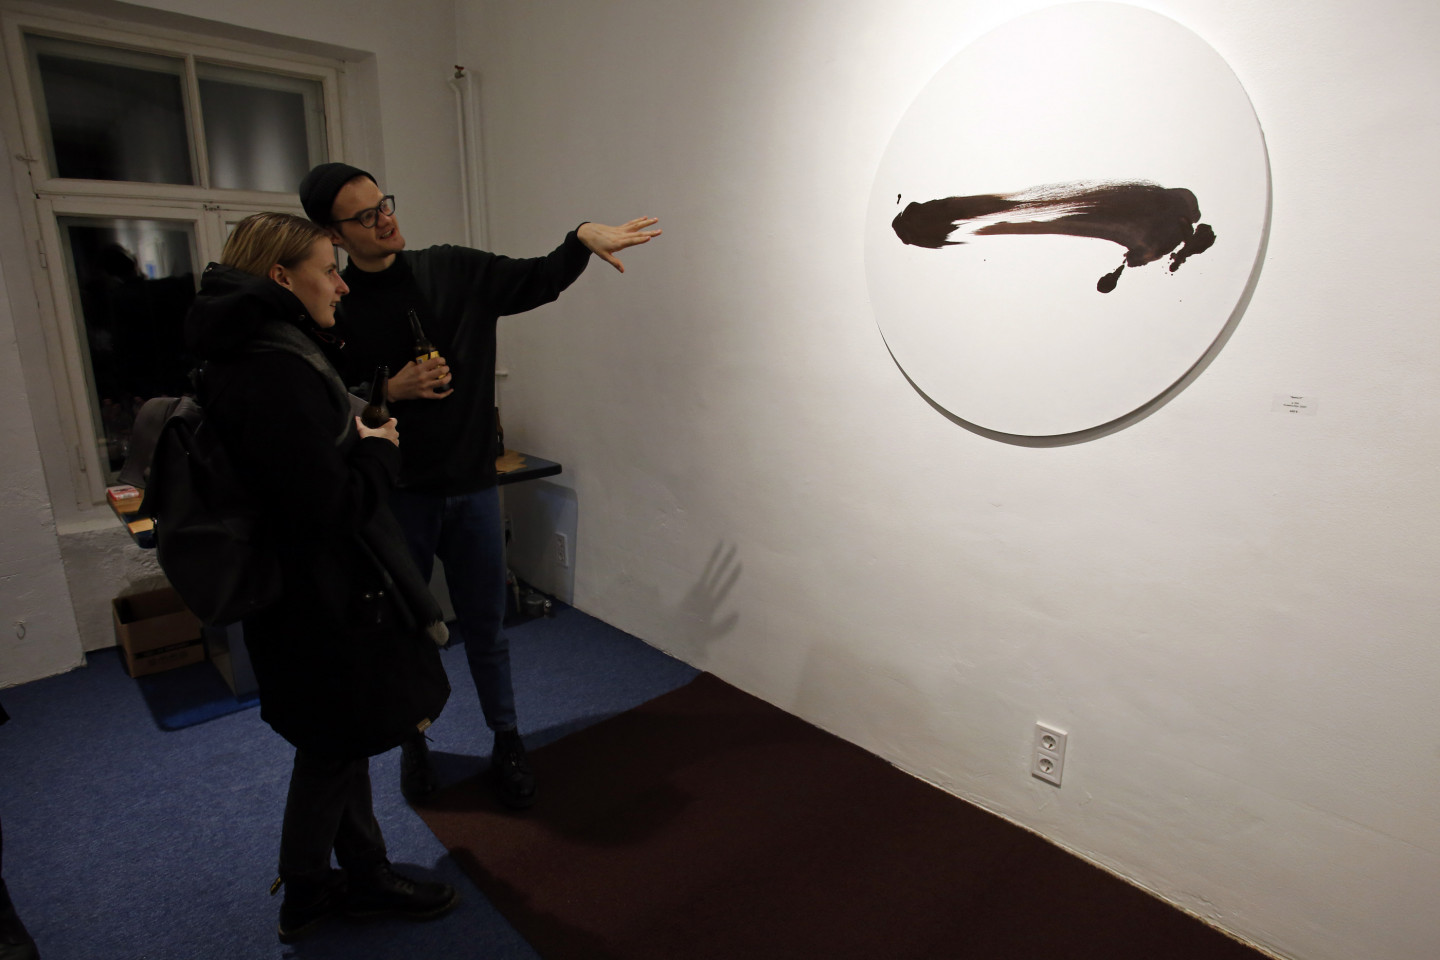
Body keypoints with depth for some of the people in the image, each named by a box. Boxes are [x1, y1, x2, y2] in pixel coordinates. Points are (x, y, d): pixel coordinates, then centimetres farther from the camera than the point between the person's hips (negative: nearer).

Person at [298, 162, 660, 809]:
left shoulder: (455, 271, 3)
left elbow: (538, 281, 8)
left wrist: (583, 239, -7)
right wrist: (391, 390, -19)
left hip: (472, 486, 1)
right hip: (395, 495, -1)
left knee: (485, 628, 11)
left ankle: (507, 742, 30)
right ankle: (413, 743, 39)